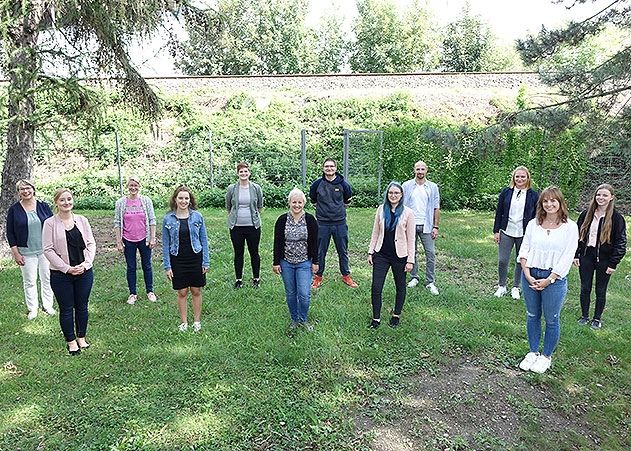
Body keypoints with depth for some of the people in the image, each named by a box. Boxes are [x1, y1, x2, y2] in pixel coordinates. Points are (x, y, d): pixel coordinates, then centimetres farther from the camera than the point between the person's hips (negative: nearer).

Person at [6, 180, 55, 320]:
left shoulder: (44, 206, 1)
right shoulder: (14, 210, -1)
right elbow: (10, 233, 1)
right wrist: (15, 253, -4)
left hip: (46, 250, 1)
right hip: (26, 253, -1)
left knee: (47, 279, 8)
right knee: (29, 281, 6)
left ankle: (47, 305, 23)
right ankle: (32, 309, 19)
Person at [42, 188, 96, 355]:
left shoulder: (82, 220, 2)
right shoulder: (50, 223, -6)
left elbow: (91, 243, 3)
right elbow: (48, 250, -9)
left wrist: (86, 264, -10)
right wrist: (67, 268, -14)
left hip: (84, 272, 2)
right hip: (61, 274, -2)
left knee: (82, 306, 12)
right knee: (66, 308, 9)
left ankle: (81, 337, 30)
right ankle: (71, 340, 25)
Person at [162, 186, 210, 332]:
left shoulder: (197, 216, -4)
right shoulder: (168, 219, -4)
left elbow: (204, 240, 0)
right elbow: (166, 244, 0)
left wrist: (206, 261, -3)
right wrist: (167, 266, -2)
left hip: (196, 259, 0)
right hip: (178, 260, 0)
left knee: (196, 291, 9)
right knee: (182, 292, 8)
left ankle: (197, 321, 24)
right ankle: (184, 322, 23)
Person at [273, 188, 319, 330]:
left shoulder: (310, 220, -4)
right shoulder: (282, 220, -3)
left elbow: (314, 243, 0)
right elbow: (277, 243, 0)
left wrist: (315, 262, -1)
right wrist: (276, 262, -1)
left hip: (304, 263, -1)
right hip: (286, 263, 1)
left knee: (304, 294, -5)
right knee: (290, 293, 11)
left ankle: (303, 319, 19)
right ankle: (294, 319, 30)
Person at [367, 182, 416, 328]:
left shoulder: (408, 213, -7)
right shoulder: (381, 209, 1)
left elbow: (411, 238, -6)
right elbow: (375, 232, 8)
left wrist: (410, 260, -7)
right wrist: (370, 252, 6)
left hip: (399, 256, -2)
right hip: (381, 255, 2)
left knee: (400, 287, 14)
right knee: (376, 287, -1)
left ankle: (396, 315, 34)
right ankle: (376, 318, 15)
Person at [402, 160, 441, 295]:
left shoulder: (433, 187, 4)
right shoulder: (407, 186, 2)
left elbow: (436, 208, 4)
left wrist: (436, 227, -1)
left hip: (426, 226, 0)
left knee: (430, 253, -2)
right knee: (412, 253, 10)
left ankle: (430, 282, 7)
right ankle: (414, 277, 24)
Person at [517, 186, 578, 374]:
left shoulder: (570, 227, -6)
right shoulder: (533, 224, 3)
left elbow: (567, 258, -9)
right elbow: (524, 250, 4)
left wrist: (548, 280, -13)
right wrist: (527, 274, -8)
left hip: (554, 278, -3)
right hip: (530, 276, 3)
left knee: (551, 319, 9)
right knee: (532, 316, 14)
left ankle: (546, 356, 27)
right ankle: (533, 352, 30)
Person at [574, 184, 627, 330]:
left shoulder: (616, 218, -9)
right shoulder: (586, 214, 1)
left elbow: (620, 242, -7)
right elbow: (578, 235, 7)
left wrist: (613, 263, -10)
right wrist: (576, 255, 2)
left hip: (604, 259, -3)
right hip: (586, 256, 3)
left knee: (601, 291, 11)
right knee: (585, 288, 11)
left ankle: (597, 318, 27)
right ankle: (584, 316, 27)